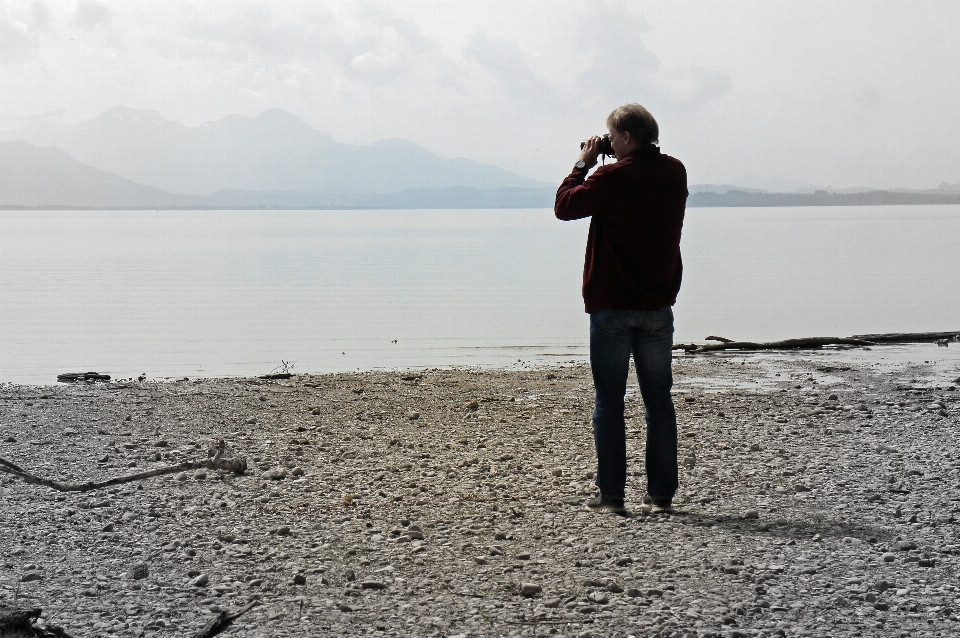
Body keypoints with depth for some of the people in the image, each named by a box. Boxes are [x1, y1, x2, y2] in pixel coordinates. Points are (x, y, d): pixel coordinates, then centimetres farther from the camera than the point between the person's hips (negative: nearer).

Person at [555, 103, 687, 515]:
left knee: (608, 403, 4)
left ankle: (611, 496, 5)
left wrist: (583, 164, 5)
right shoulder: (675, 173, 4)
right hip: (658, 305, 5)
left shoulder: (612, 178, -14)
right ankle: (661, 495, 11)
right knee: (659, 402, 9)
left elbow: (564, 206, -5)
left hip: (612, 306, -5)